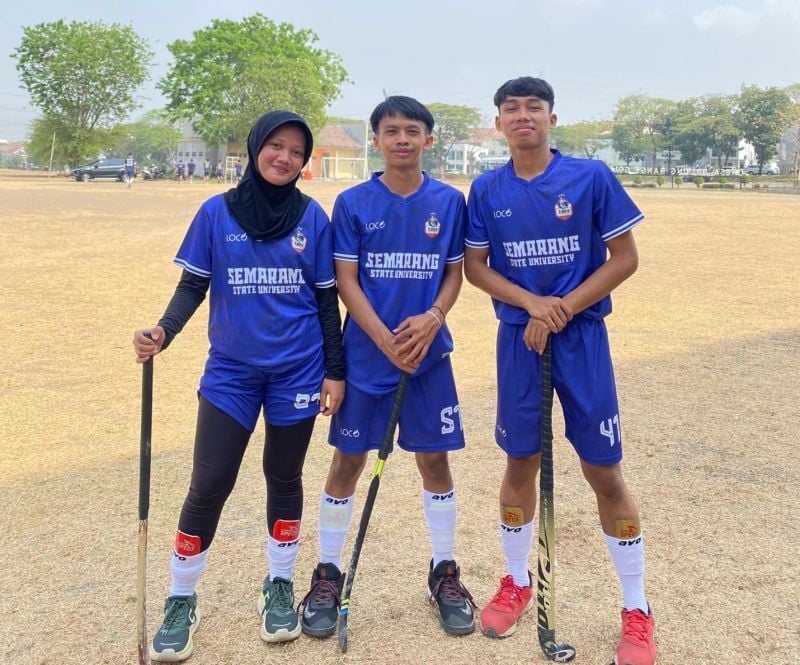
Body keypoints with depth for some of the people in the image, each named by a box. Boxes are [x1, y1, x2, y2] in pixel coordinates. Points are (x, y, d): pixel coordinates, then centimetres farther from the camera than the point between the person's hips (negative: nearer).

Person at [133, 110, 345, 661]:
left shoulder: (313, 217, -1)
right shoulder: (217, 213, -2)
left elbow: (327, 298, 3)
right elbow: (193, 286, 1)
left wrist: (335, 369, 1)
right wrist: (164, 332, -18)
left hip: (298, 372, 1)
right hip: (231, 372, 0)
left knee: (284, 478, 13)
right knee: (209, 486, -2)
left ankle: (280, 587, 31)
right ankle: (182, 601, 17)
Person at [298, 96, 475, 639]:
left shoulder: (450, 202, 2)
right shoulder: (353, 203, -2)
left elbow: (454, 274, 6)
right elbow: (346, 281, -4)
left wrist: (433, 318, -14)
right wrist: (385, 339, -16)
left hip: (429, 353, 1)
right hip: (364, 354, -1)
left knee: (435, 460, 8)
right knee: (348, 462, 6)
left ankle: (445, 572, 25)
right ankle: (328, 575, 22)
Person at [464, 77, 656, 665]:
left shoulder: (591, 177, -5)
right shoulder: (487, 190, 3)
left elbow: (625, 258, -4)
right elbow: (476, 267, 4)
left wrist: (562, 309, -13)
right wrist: (533, 303, -12)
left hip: (582, 336, -2)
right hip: (518, 338, 2)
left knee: (605, 472, 1)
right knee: (521, 462, 12)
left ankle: (637, 611, 17)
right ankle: (517, 583, 32)